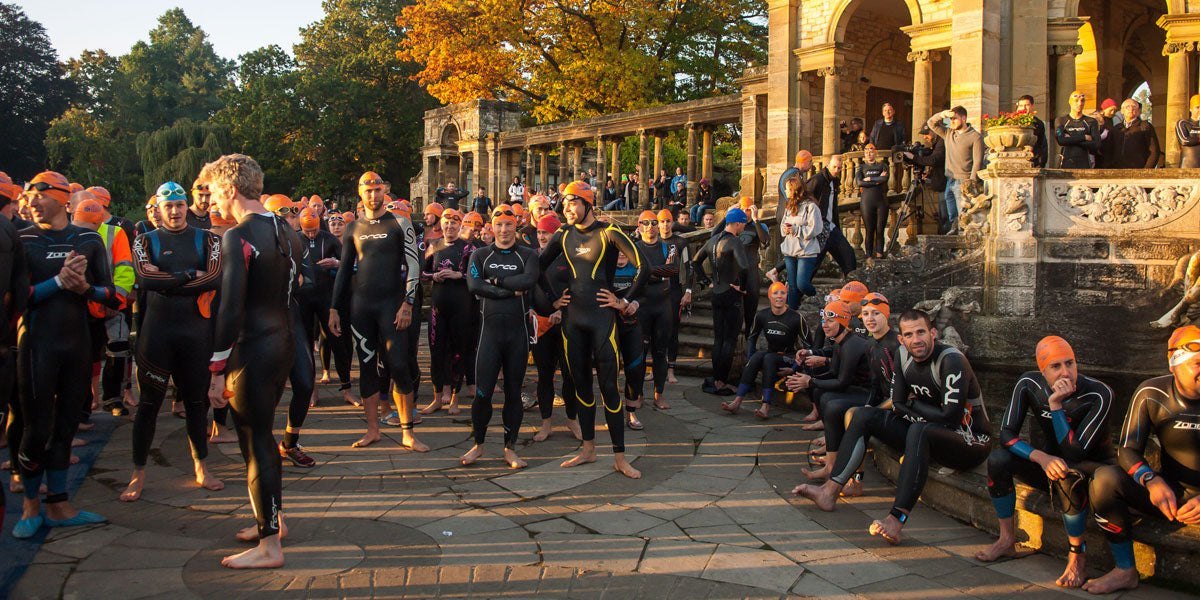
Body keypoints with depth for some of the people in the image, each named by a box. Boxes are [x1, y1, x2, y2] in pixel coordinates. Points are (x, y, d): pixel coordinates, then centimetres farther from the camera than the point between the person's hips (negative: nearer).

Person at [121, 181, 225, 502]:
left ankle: (201, 467, 24)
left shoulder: (206, 239, 6)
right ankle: (138, 473, 17)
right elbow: (145, 278, -14)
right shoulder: (146, 240, 5)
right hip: (157, 330, -1)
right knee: (149, 402, 6)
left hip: (197, 330, 1)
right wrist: (191, 277, -13)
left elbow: (215, 277, -13)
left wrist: (168, 282, -12)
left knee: (196, 400, 11)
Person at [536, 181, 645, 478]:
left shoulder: (608, 232, -8)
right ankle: (588, 450, 23)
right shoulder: (564, 235, 7)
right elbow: (539, 266, 15)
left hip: (602, 317, -5)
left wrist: (625, 302, -9)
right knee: (581, 384, 11)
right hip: (573, 317, 5)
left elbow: (643, 267, -13)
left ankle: (619, 457, 4)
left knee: (608, 386, -4)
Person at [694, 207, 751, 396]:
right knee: (730, 340, 0)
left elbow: (695, 261, 18)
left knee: (718, 338, 15)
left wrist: (706, 280, 17)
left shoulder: (713, 240, 8)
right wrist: (742, 286, -16)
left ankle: (715, 379, 19)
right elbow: (744, 267, -32)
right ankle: (721, 382, 1)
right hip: (731, 295, -7)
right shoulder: (735, 242, -17)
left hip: (716, 294, 7)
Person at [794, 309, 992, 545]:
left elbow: (950, 417, -28)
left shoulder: (951, 360, -22)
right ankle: (830, 492, -9)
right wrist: (925, 413, -15)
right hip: (929, 435, 8)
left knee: (919, 431, -39)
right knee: (865, 415, -2)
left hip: (971, 441, -8)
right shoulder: (904, 356, 0)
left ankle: (897, 518, -45)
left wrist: (914, 404, -12)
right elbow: (898, 405, 2)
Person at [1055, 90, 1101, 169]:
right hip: (1066, 164, -1)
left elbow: (1096, 145, -3)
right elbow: (1060, 140, -10)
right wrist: (1084, 137, -7)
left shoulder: (1091, 122, 11)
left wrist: (1071, 139, -7)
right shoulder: (1060, 121, 9)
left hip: (1084, 165, 1)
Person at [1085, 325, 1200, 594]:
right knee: (1104, 478, -22)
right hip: (1171, 492, 2)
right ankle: (1125, 571, -7)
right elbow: (1127, 450, -8)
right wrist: (1152, 480, -30)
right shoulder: (1152, 394, -8)